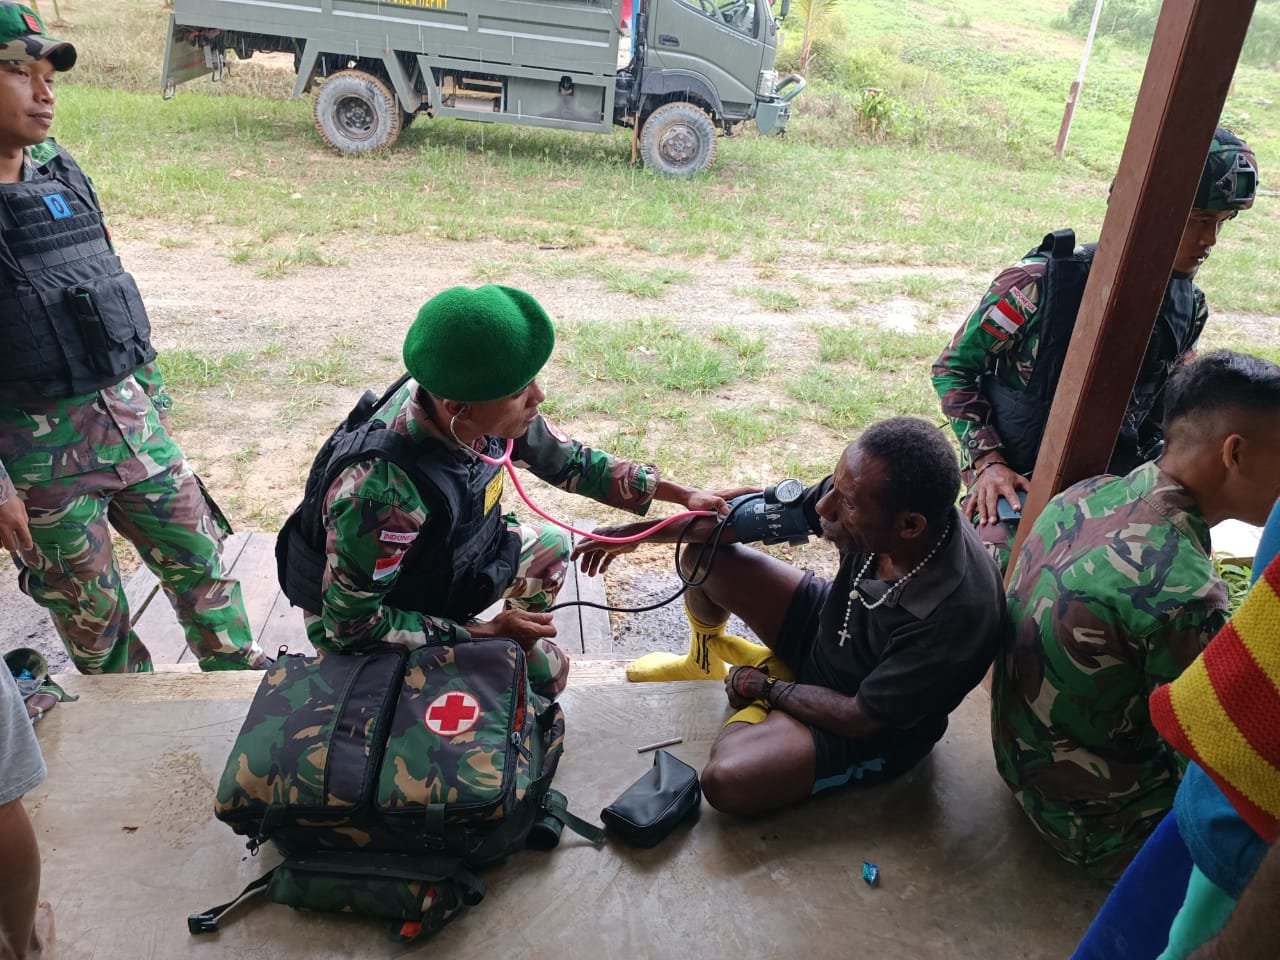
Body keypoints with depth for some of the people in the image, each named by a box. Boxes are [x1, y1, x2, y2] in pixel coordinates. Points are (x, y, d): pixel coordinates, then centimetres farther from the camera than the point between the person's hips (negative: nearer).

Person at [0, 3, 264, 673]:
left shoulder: (62, 173, 6)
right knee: (91, 611, 11)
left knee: (199, 560, 13)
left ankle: (241, 675, 31)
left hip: (129, 417, 6)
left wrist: (154, 396, 16)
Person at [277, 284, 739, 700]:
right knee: (542, 673, -12)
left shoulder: (487, 412, -22)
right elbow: (351, 625, -30)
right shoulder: (380, 487, -42)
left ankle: (524, 646, 31)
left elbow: (570, 462, -3)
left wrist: (683, 495, -3)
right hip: (361, 627, -6)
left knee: (551, 547, 13)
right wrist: (487, 632, -24)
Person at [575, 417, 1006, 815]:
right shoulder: (865, 495, -24)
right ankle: (703, 656, 27)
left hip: (872, 727, -5)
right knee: (704, 555, -7)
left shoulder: (956, 614, -39)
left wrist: (764, 689, -10)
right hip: (826, 628, 6)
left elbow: (859, 719, -26)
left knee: (726, 781, -27)